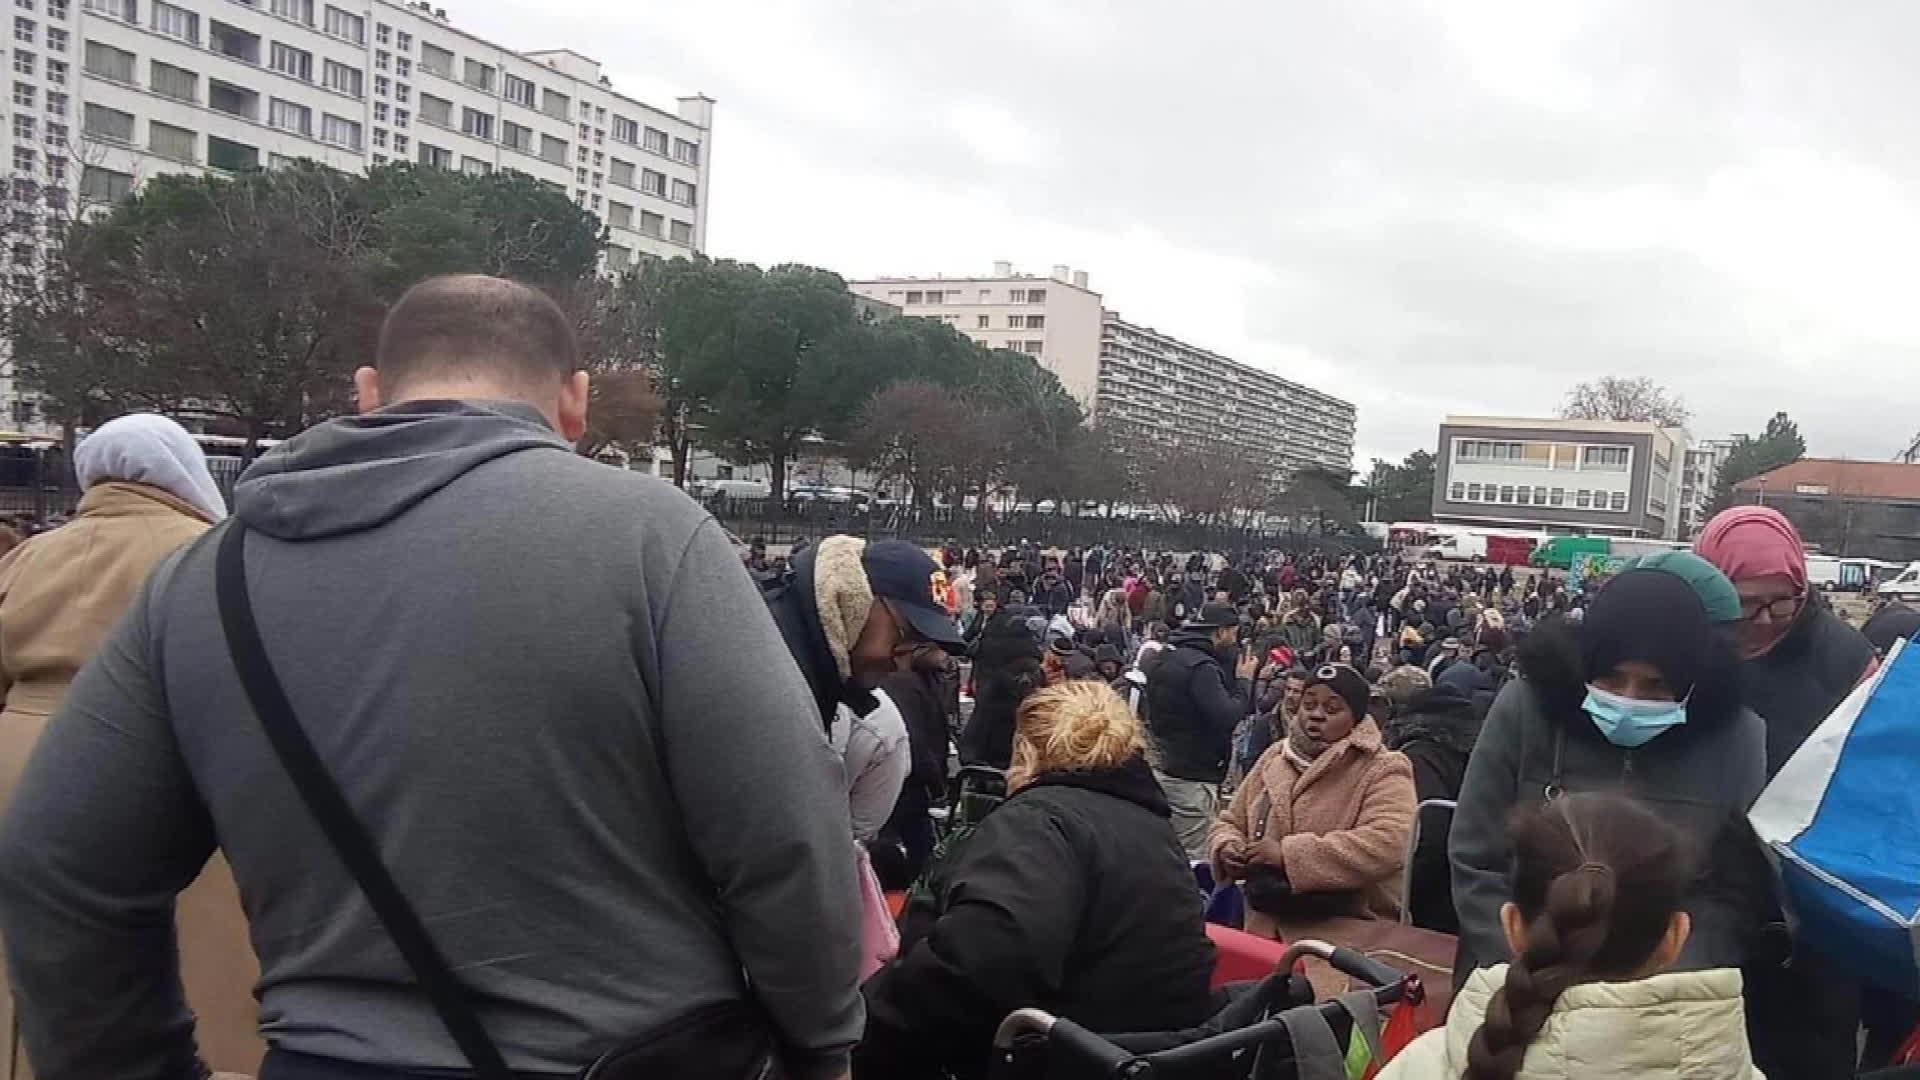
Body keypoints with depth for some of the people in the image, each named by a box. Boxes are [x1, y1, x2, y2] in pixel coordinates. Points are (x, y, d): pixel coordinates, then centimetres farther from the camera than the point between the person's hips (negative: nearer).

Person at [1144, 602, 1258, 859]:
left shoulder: (1164, 660, 13)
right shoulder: (1200, 666, -18)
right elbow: (1227, 718, -24)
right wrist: (1244, 681, -7)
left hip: (1161, 768, 10)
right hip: (1190, 777, -10)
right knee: (1197, 862, -5)